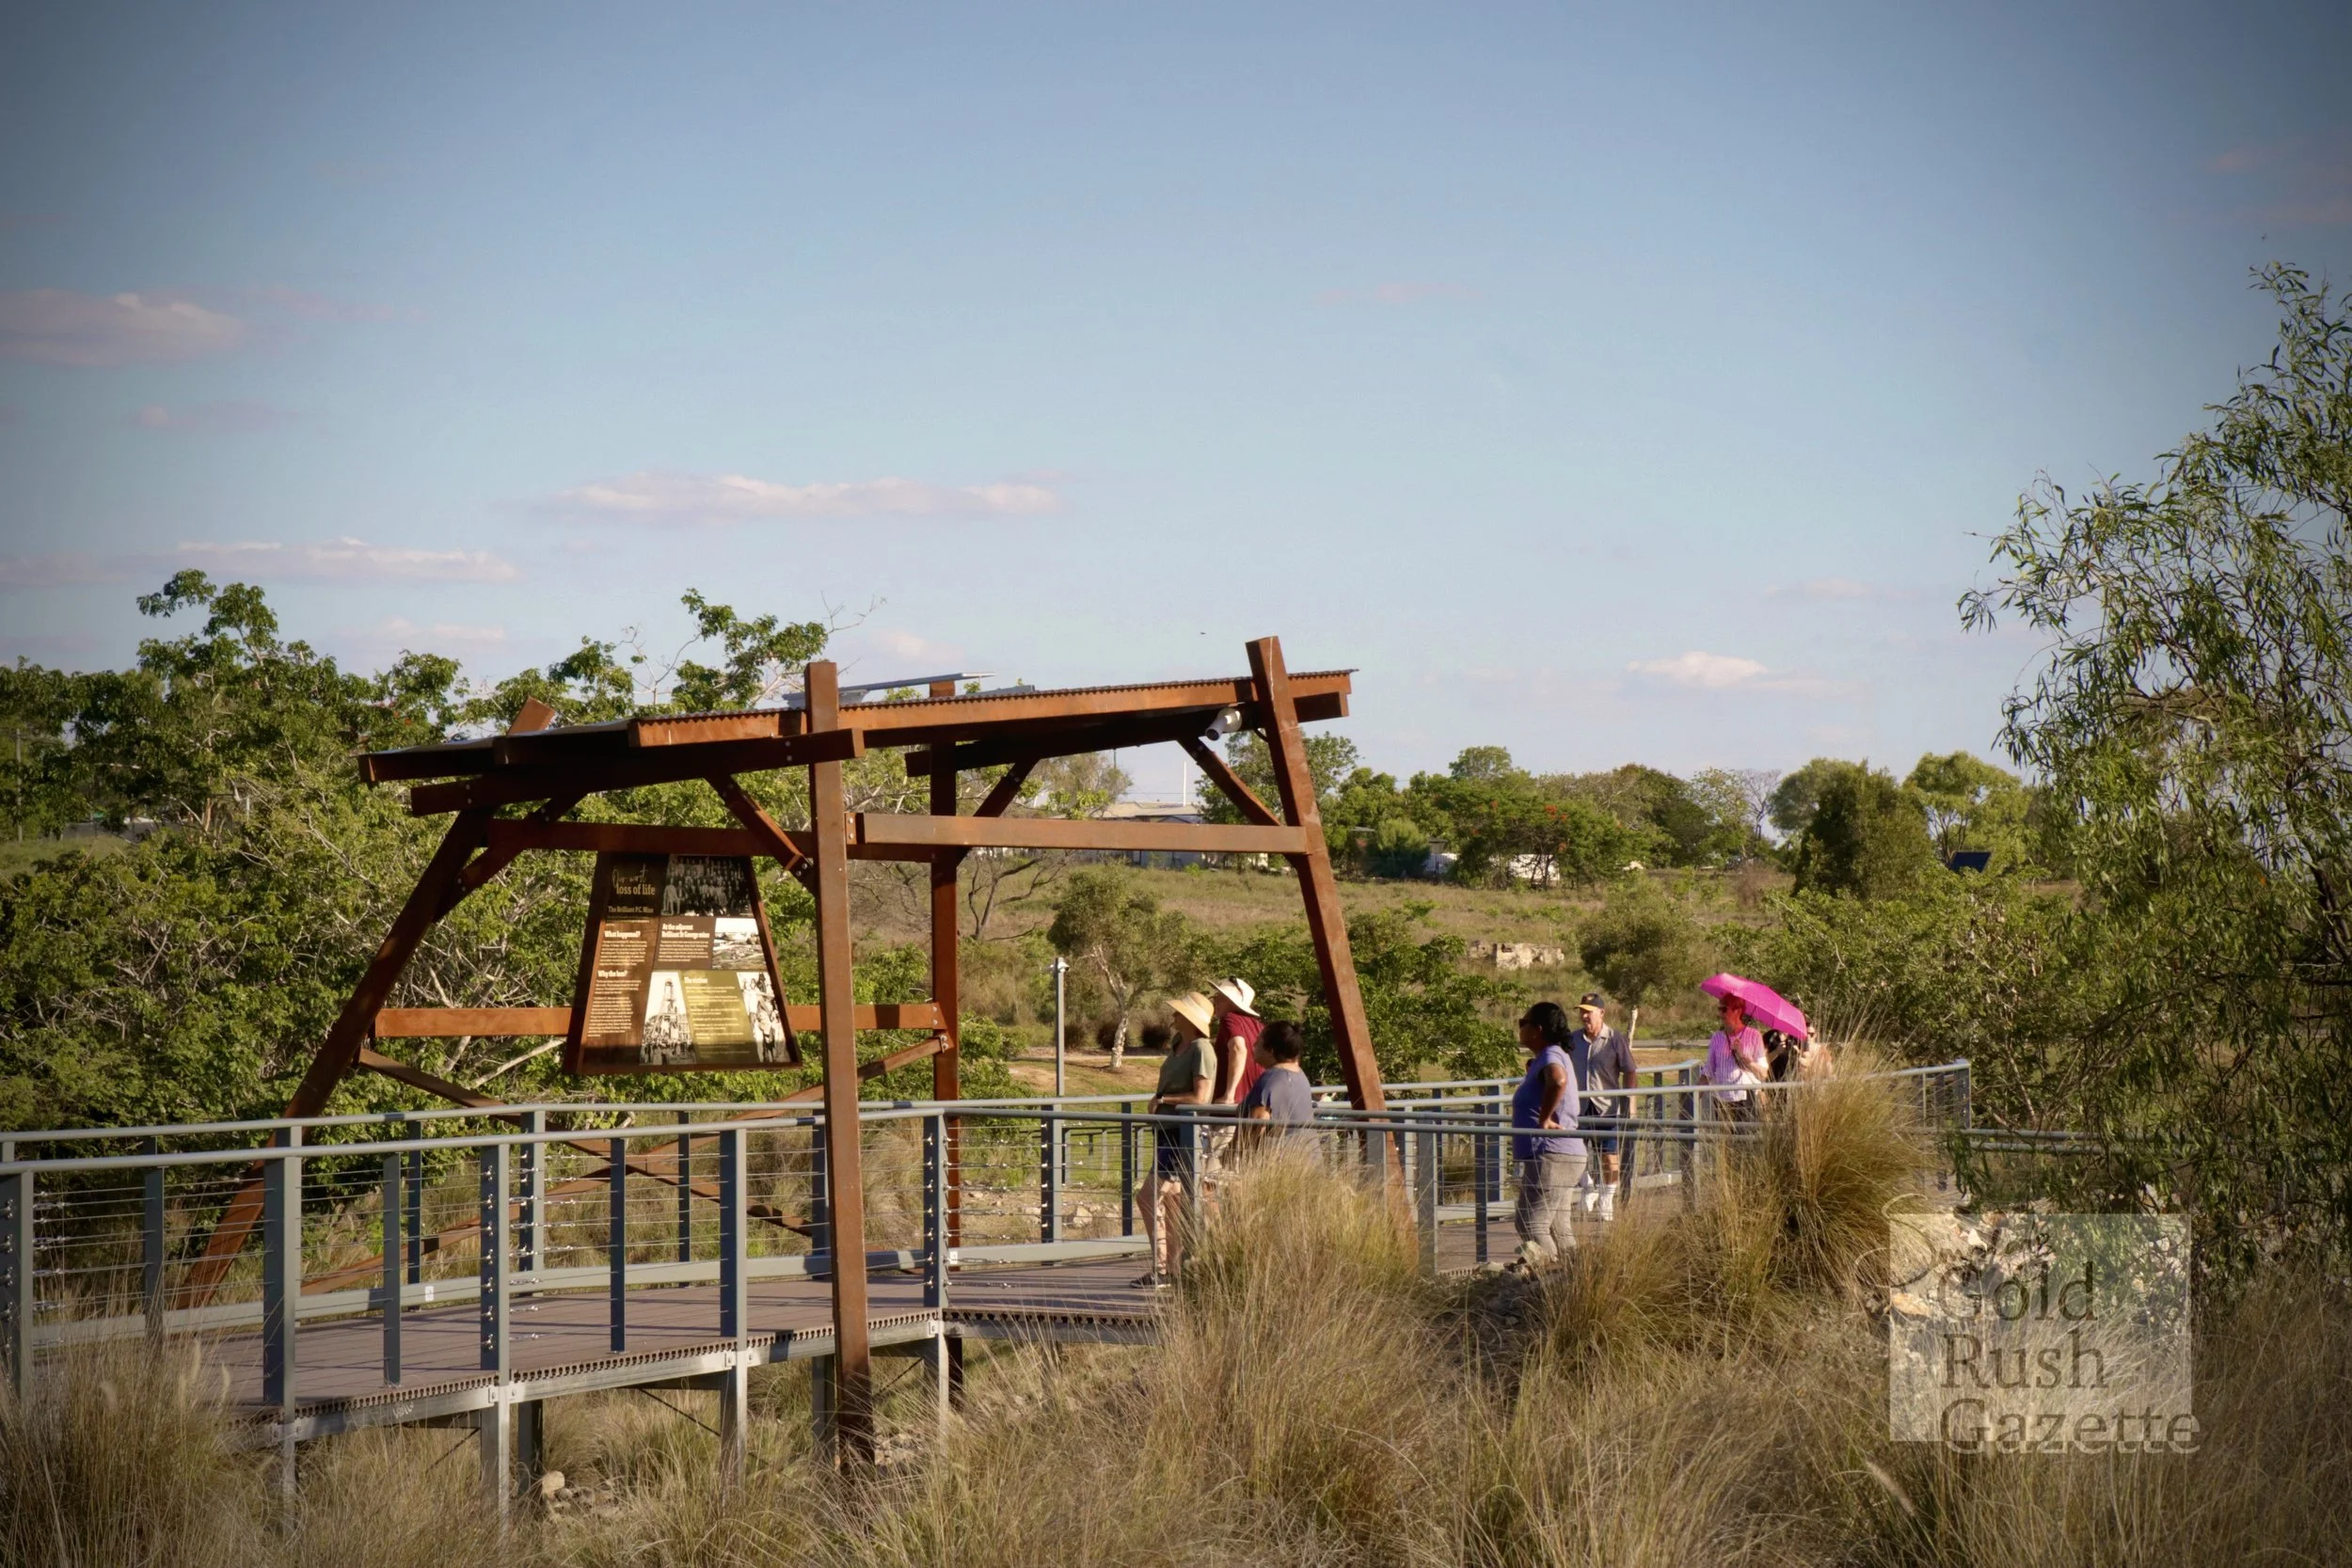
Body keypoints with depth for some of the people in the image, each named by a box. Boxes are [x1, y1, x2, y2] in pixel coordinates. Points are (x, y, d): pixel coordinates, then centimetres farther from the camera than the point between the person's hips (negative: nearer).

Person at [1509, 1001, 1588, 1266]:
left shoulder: (1551, 1056, -13)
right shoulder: (1544, 1059, 19)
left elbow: (1558, 1080, -35)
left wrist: (1544, 1120, -27)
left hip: (1550, 1156, -11)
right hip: (1564, 1155, 11)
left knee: (1531, 1224, -14)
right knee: (1556, 1228, 13)